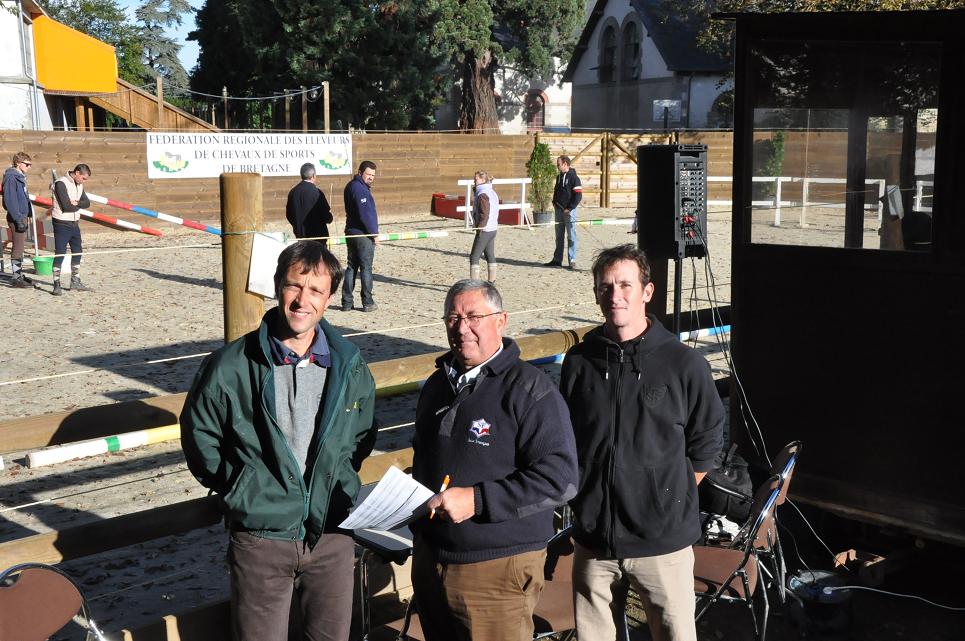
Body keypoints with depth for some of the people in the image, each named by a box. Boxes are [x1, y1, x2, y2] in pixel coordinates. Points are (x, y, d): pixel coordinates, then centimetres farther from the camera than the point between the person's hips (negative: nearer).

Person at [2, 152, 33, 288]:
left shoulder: (20, 177, 14)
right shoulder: (11, 177, -15)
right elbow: (10, 201, -20)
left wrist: (27, 216, 17)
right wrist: (18, 220, -22)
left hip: (23, 216, 9)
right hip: (16, 218, -9)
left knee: (20, 247, 15)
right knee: (17, 248, -6)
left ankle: (19, 275, 24)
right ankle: (16, 279, -3)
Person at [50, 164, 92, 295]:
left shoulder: (79, 185, 10)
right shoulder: (61, 183, -16)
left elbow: (87, 202, 3)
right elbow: (67, 206, -22)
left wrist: (76, 203, -16)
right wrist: (79, 205, -5)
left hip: (74, 224, 9)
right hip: (62, 224, -9)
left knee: (77, 252, 15)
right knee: (60, 254, -7)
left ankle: (75, 282, 27)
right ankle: (56, 285, -3)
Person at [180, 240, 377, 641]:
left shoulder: (349, 366, 0)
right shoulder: (231, 366, -10)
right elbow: (199, 437, 2)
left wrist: (343, 485, 6)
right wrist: (241, 491, -1)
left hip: (333, 535, 3)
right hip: (261, 537, -3)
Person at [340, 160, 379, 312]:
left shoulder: (351, 186, 15)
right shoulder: (360, 188, -17)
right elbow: (365, 214, -21)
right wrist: (374, 233, -12)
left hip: (351, 233, 9)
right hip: (363, 234, -9)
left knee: (351, 267, 11)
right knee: (366, 268, -1)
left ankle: (347, 303, 12)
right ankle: (367, 303, 6)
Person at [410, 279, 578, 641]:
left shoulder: (530, 390, -13)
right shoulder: (437, 385, 13)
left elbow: (560, 478, -21)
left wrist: (477, 500, -24)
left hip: (498, 569, -7)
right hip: (429, 557, 7)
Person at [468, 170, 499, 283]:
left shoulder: (482, 194, -16)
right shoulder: (492, 193, 14)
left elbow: (484, 214, -21)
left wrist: (480, 228, -17)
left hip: (484, 230, -10)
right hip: (493, 229, 10)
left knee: (474, 257, -7)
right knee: (490, 256, 15)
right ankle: (492, 281, 20)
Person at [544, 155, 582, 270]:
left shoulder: (573, 177, -10)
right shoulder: (559, 176, 12)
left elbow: (578, 196, -13)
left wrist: (569, 208, -15)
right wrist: (554, 203, 10)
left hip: (569, 211, -7)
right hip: (559, 210, 7)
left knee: (571, 237, -3)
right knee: (559, 237, 11)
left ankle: (572, 261, 1)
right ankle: (557, 260, 16)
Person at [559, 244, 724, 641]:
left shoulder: (684, 363, -7)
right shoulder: (579, 362, 1)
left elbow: (707, 440, 4)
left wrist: (674, 497, 4)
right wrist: (581, 497, 11)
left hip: (663, 541, -3)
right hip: (594, 539, 3)